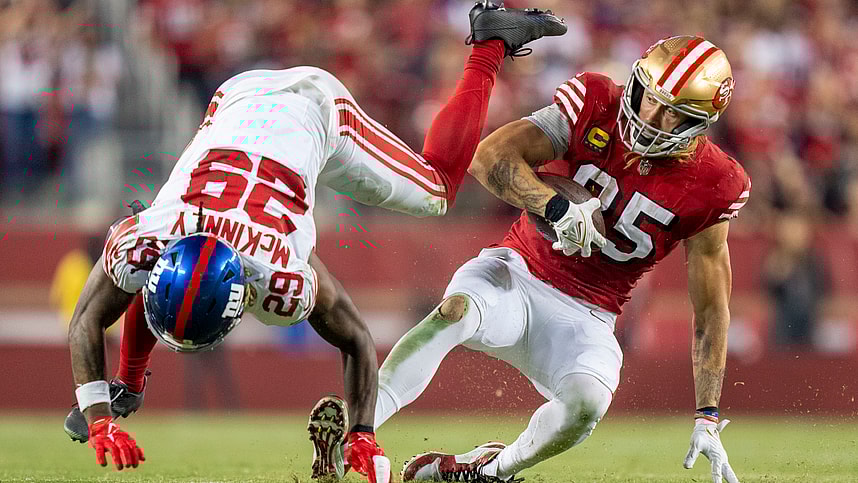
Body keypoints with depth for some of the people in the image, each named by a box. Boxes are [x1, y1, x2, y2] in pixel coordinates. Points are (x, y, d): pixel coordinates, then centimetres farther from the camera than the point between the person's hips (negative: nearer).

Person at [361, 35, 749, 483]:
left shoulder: (711, 186, -10)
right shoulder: (594, 106, -11)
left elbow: (710, 309, -3)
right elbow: (489, 157, -22)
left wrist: (708, 417, -7)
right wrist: (557, 206, -39)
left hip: (583, 319, 1)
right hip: (518, 274, -1)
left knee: (588, 402, -30)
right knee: (456, 310, -34)